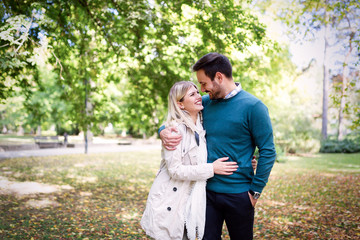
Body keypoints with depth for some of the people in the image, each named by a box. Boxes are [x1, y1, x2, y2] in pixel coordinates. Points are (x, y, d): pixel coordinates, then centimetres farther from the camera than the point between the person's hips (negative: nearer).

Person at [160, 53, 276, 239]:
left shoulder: (252, 106, -12)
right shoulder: (205, 103, 3)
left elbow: (268, 151, -10)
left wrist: (255, 191, -10)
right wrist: (164, 131, -10)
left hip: (239, 195, -3)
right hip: (207, 190, 4)